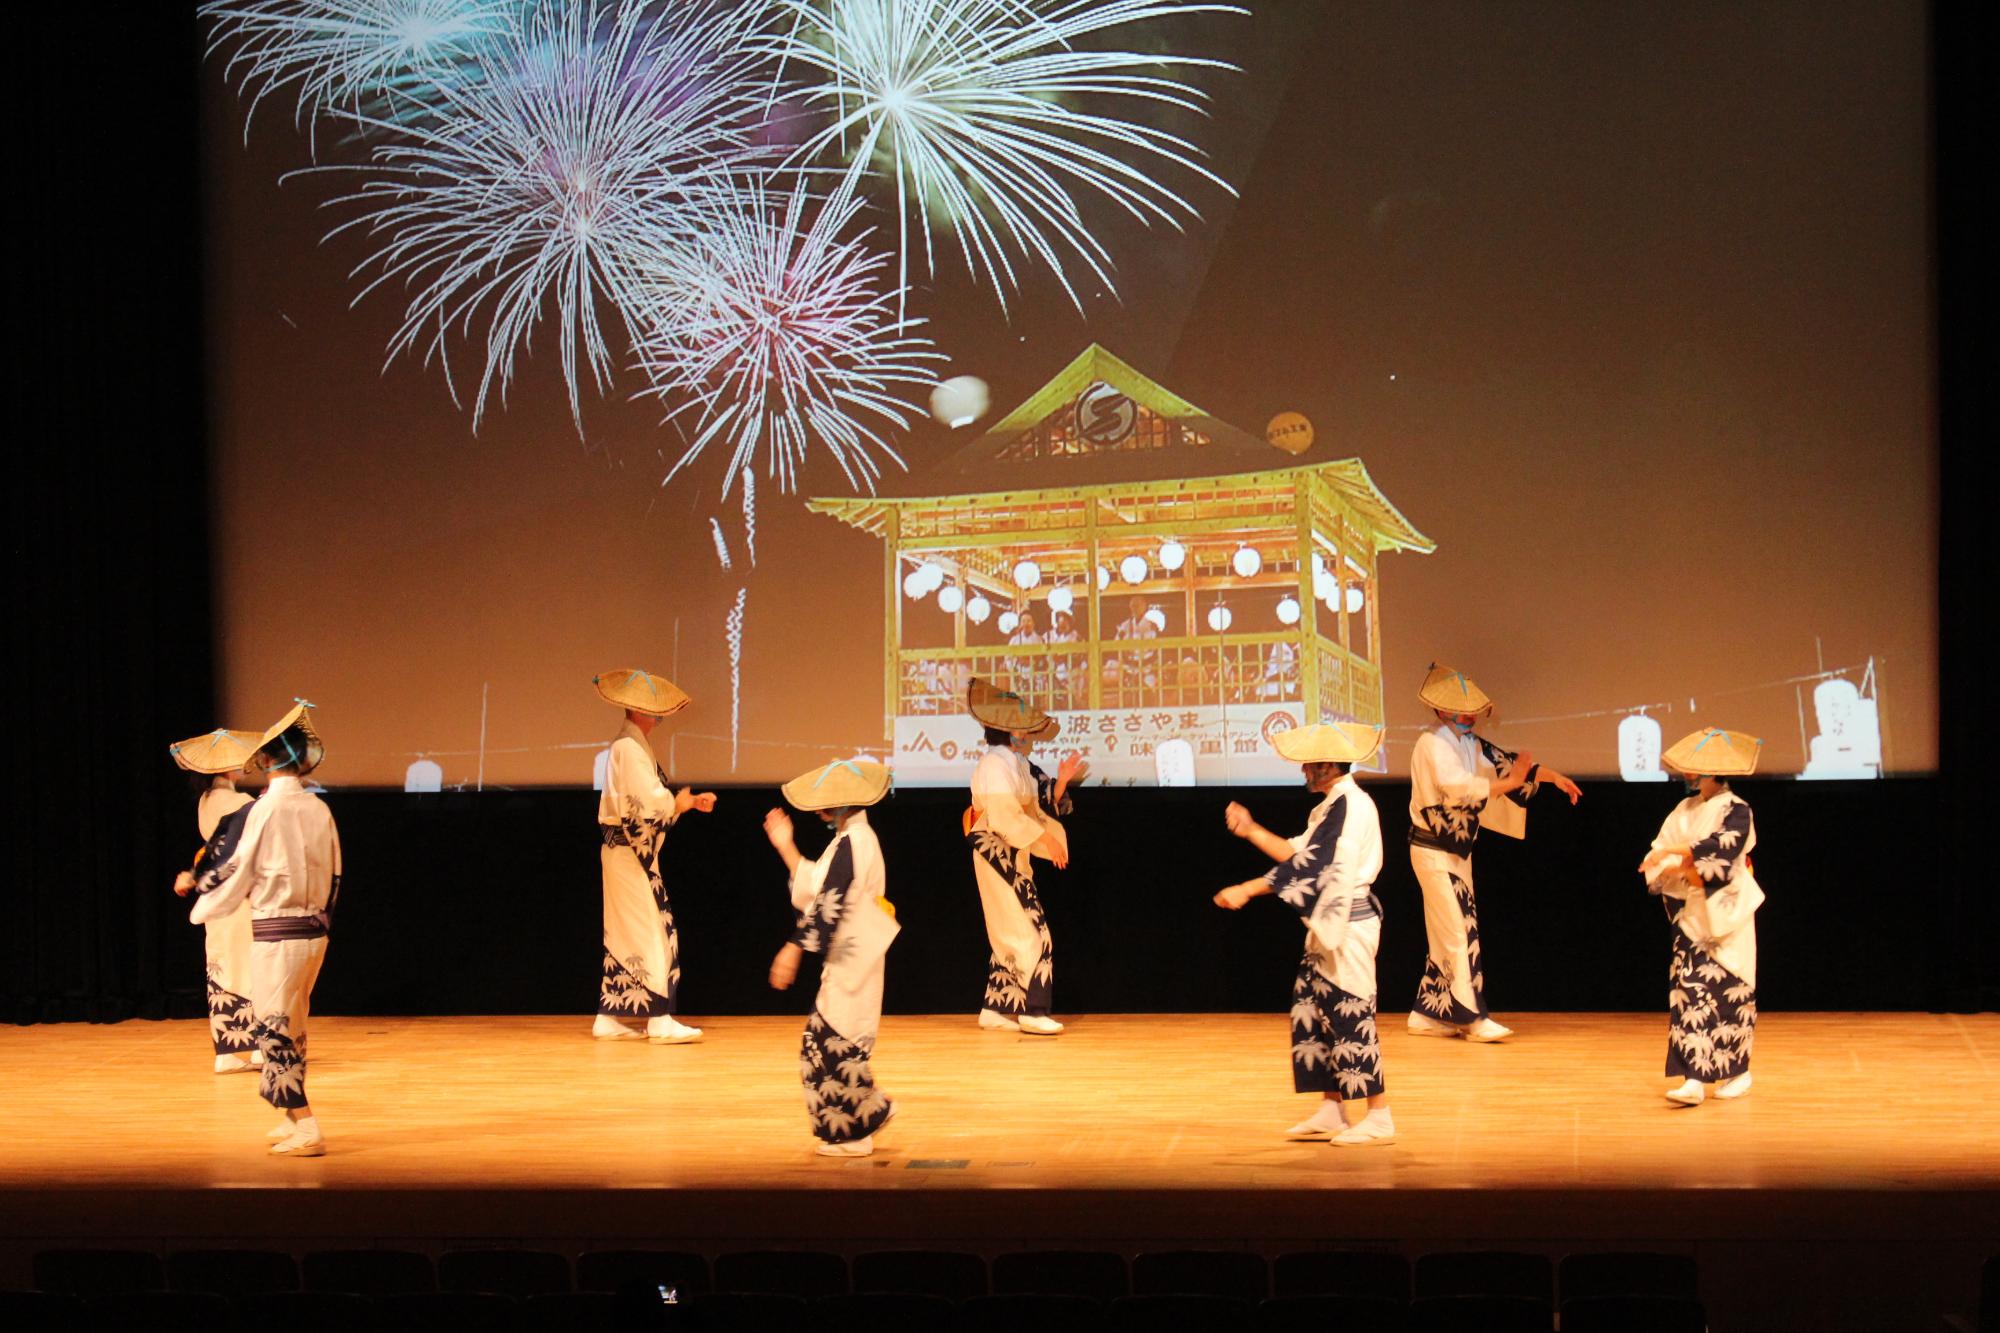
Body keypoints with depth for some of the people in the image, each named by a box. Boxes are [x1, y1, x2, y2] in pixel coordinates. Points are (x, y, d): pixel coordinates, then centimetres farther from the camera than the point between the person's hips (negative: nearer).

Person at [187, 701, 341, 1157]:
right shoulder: (320, 810, 3)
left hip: (276, 934, -7)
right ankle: (293, 1120, 28)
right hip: (316, 930, 7)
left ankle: (305, 1131, -5)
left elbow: (234, 872, -7)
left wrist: (202, 908, 11)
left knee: (273, 1030, -1)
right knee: (292, 1027, 20)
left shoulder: (264, 810, -13)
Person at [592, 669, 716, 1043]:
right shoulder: (629, 747, -15)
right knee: (650, 931, -8)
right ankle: (659, 1020, -8)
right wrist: (682, 803, -4)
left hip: (629, 853, 10)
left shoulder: (633, 745, 17)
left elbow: (653, 800, 15)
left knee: (625, 935, 11)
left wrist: (687, 802, 6)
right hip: (630, 851, -10)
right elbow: (651, 801, -22)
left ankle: (610, 1018, 13)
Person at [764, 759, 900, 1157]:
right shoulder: (855, 838, 13)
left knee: (835, 1040, -3)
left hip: (851, 958, -10)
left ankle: (852, 1133, 4)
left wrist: (794, 948, -23)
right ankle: (871, 1110, 22)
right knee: (838, 1040, 15)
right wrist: (785, 845, 17)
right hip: (847, 956, 10)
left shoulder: (851, 843, -18)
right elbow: (815, 887, 17)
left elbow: (829, 903, -23)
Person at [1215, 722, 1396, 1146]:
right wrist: (1250, 831, 12)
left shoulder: (1348, 805, -18)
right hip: (1329, 925, 10)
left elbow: (1309, 865, -22)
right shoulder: (1334, 805, 15)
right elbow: (1298, 853, 17)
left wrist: (1247, 891, -21)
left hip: (1349, 924, -10)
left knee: (1351, 1016, -7)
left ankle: (1379, 1117, -1)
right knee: (1313, 1011, 11)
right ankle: (1331, 1110, 16)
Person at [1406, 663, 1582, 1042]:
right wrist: (1510, 782, -21)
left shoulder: (1471, 744, 10)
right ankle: (1472, 1017, -9)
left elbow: (1505, 762, 11)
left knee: (1447, 934, 10)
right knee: (1459, 930, -10)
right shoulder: (1432, 745, -15)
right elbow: (1459, 787, -26)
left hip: (1458, 851, 9)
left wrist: (1552, 776, -2)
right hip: (1433, 851, -9)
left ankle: (1426, 1014, 16)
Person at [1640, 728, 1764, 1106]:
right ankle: (1694, 1079, -6)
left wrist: (1676, 852, -22)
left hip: (1725, 913, -5)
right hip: (1690, 912, 5)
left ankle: (1737, 1071, 16)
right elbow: (1657, 856, 7)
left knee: (1727, 990, 0)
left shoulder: (1735, 809, -7)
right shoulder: (1685, 810, 10)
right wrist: (1681, 868, -13)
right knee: (1688, 989, -4)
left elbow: (1725, 846, -24)